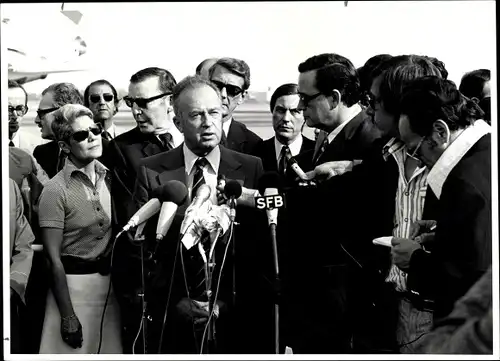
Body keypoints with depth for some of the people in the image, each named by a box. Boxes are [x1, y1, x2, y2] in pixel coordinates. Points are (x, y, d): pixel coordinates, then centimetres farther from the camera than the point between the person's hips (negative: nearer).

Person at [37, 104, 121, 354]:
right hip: (74, 284, -5)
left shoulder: (110, 178, 5)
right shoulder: (56, 190, -11)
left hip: (111, 282, 5)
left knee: (112, 349, 10)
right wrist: (67, 316, -14)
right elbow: (53, 258, -12)